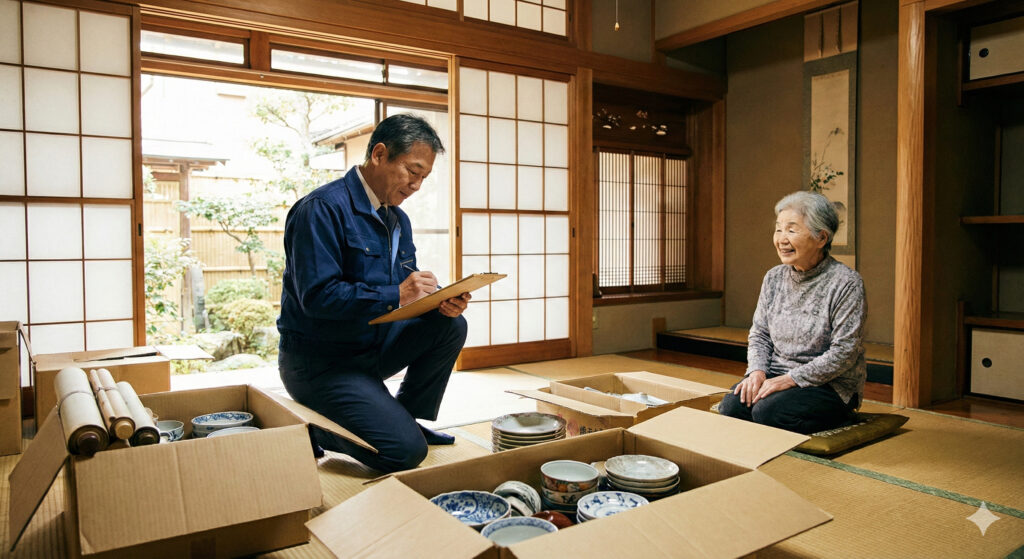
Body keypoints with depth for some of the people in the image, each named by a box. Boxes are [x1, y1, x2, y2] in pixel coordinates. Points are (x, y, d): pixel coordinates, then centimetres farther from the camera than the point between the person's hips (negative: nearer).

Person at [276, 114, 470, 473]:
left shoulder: (397, 219, 9)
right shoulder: (324, 208, -18)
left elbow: (406, 291, 10)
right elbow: (317, 295, -26)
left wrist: (439, 302, -12)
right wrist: (395, 295, -29)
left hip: (373, 347, 9)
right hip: (319, 361, -8)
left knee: (451, 326, -5)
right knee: (405, 451, -19)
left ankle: (409, 418, 8)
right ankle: (319, 429, 5)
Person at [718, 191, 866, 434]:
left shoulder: (846, 283, -11)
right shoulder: (773, 278, 7)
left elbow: (844, 352, -16)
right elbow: (759, 334, 11)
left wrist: (791, 379, -20)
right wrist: (757, 371, -8)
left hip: (831, 385, -5)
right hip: (779, 376, 5)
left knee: (768, 411, -29)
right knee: (731, 406, -22)